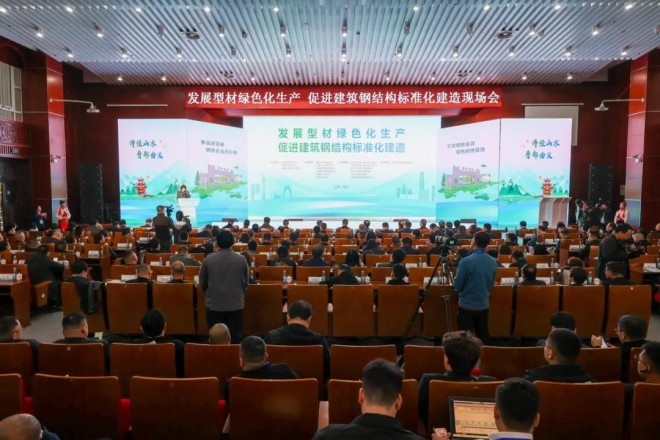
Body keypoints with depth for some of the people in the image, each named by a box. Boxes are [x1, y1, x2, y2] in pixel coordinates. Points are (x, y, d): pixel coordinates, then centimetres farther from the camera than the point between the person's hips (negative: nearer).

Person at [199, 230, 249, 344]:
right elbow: (246, 282, 6)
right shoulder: (241, 259, -7)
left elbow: (202, 283, 6)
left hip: (214, 304, 0)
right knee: (235, 338, 8)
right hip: (236, 304, 0)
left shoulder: (208, 259, -7)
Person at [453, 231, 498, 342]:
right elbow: (491, 284, 12)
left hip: (467, 306, -5)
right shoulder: (493, 262, 0)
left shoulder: (466, 261, -20)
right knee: (483, 337, 16)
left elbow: (457, 285, -13)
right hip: (484, 305, 5)